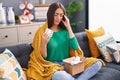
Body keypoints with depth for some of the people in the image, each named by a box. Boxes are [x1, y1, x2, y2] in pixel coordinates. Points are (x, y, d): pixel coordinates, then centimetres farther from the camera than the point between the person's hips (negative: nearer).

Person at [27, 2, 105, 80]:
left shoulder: (65, 30, 9)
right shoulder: (42, 31, -4)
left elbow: (75, 47, -4)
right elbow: (42, 58, -6)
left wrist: (69, 28, -5)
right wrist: (44, 43, -26)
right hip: (53, 66, -4)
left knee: (97, 63, -12)